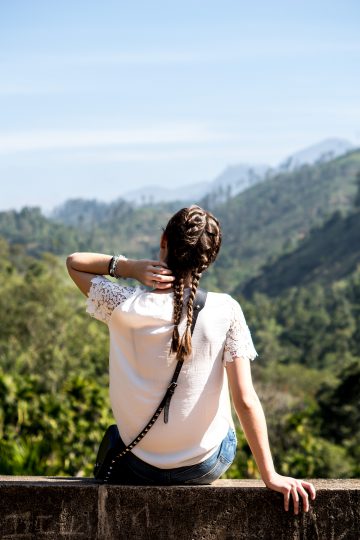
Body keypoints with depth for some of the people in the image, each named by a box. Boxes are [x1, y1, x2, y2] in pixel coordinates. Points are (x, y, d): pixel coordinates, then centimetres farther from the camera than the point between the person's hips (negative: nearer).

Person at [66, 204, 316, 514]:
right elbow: (245, 401, -20)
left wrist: (130, 267, -15)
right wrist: (270, 476, -15)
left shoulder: (123, 306, -16)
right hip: (207, 467, 0)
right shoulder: (225, 311, -18)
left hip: (137, 468, 0)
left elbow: (74, 262, 2)